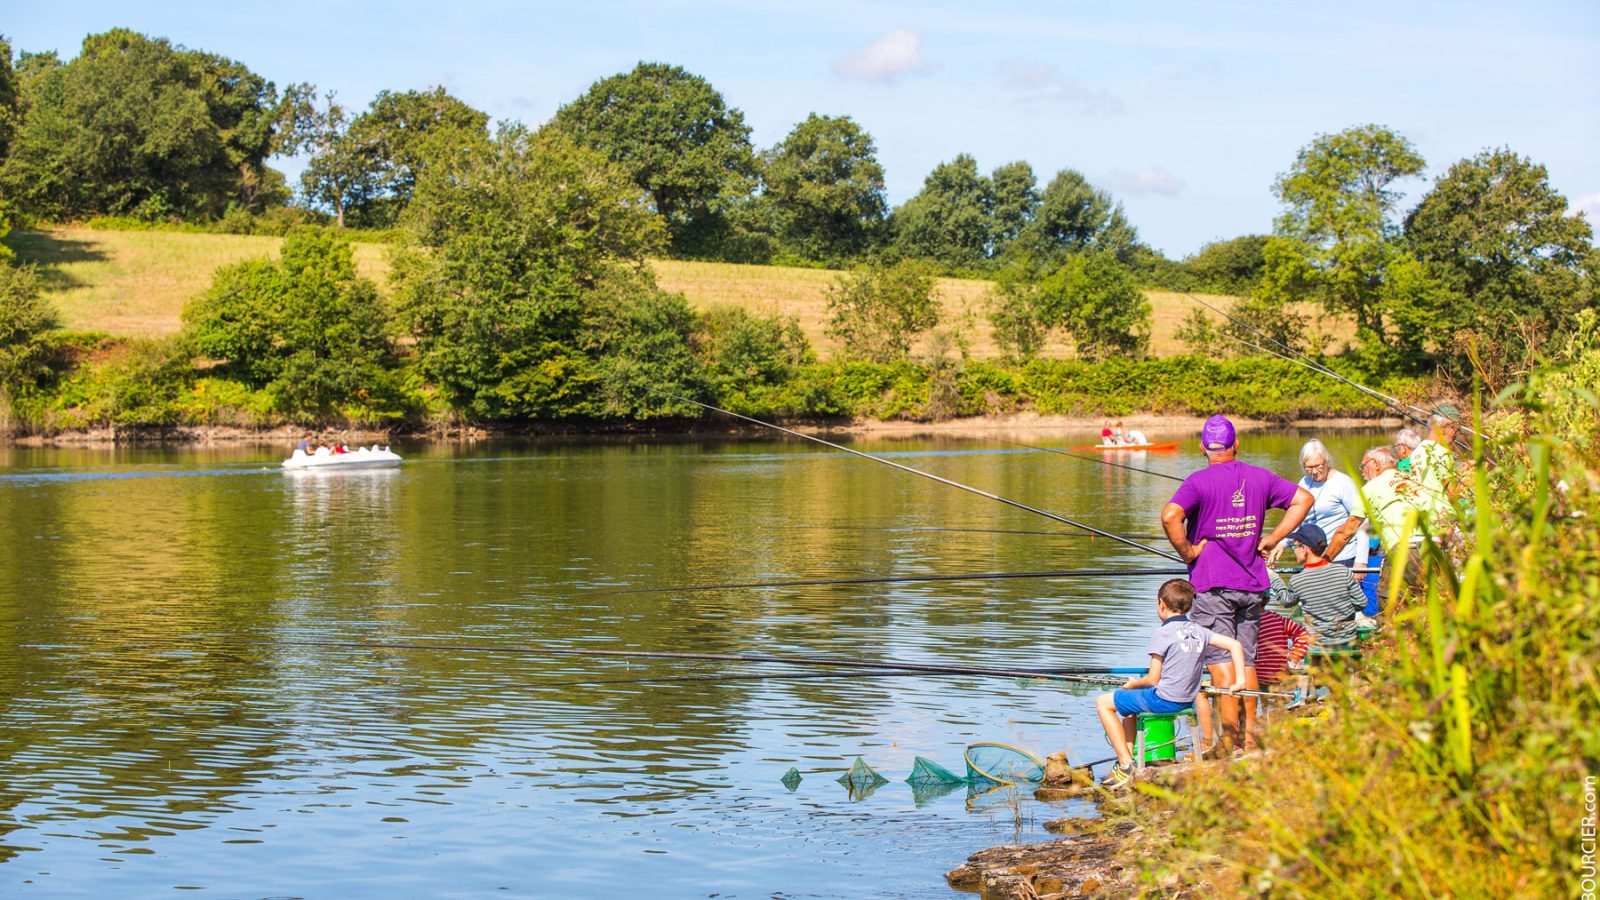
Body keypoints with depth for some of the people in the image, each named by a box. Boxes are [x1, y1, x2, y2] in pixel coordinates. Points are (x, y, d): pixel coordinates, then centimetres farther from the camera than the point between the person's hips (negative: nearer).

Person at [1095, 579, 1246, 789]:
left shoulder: (1162, 633, -13)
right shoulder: (1199, 631, 6)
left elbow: (1153, 679, -12)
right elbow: (1235, 645, 3)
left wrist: (1132, 684, 7)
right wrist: (1239, 681, 5)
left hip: (1164, 700, -8)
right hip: (1188, 700, 8)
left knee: (1103, 702, 5)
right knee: (1127, 704, 30)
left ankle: (1126, 764, -2)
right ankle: (1126, 761, 24)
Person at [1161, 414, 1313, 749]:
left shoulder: (1199, 481, -11)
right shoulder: (1259, 477, 6)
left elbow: (1170, 516, -27)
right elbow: (1303, 498, 13)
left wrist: (1187, 551, -13)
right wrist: (1272, 538, 9)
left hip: (1213, 585, -5)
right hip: (1253, 583, 5)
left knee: (1221, 661, -4)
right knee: (1247, 662, 14)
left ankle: (1231, 739, -10)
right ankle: (1250, 736, 19)